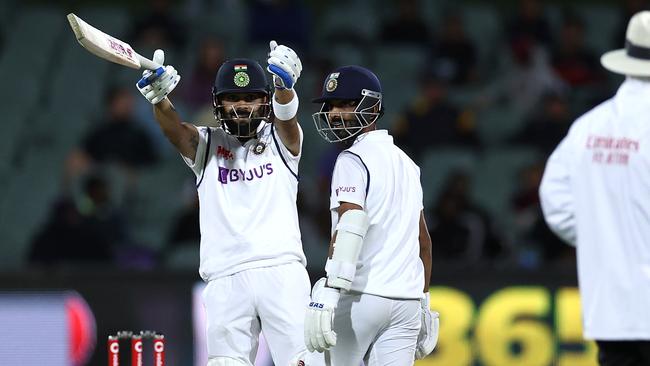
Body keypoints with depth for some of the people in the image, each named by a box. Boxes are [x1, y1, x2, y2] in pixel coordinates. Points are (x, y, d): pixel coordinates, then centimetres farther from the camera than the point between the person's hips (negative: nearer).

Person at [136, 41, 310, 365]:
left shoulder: (279, 140, 13)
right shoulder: (206, 146, 14)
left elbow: (285, 113, -9)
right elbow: (175, 128, -6)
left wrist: (285, 85, -34)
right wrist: (159, 98, -30)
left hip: (281, 269, -1)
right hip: (225, 279, 1)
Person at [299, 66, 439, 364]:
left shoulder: (353, 160, -7)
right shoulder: (406, 162, 18)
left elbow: (350, 227, -22)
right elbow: (424, 241, 23)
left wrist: (327, 295, -30)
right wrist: (424, 302, 29)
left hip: (359, 296, -7)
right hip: (407, 299, 7)